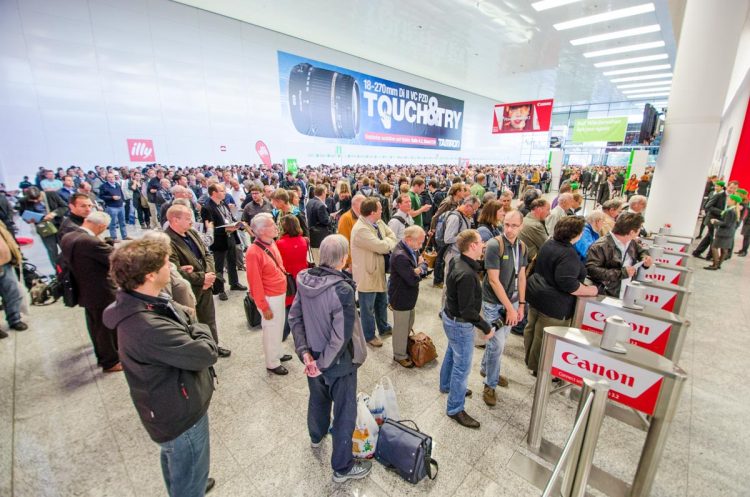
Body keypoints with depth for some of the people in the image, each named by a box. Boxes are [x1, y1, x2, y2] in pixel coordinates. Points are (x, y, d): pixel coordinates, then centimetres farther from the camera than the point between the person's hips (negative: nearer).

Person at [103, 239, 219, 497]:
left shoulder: (139, 304, -7)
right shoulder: (148, 327, -39)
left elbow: (180, 331, 2)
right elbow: (205, 353, -30)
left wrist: (191, 330, -16)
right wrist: (200, 330, -13)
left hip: (171, 406, 10)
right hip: (181, 414, -10)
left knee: (177, 466, 36)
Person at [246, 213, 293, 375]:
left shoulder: (271, 243, 0)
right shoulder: (254, 252, -25)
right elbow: (255, 283, -20)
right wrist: (264, 307, -15)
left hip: (280, 294, 8)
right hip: (270, 298, -8)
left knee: (280, 326, 23)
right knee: (272, 329, 10)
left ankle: (277, 354, 45)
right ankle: (272, 363, 31)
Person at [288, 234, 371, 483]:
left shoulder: (305, 279, -10)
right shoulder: (342, 290, -31)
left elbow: (294, 317, -5)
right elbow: (341, 337, -29)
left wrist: (304, 351, -6)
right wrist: (322, 364, -17)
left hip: (312, 356, 7)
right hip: (338, 363, -7)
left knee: (318, 398, 32)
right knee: (345, 412, 15)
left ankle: (317, 436, 60)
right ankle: (343, 467, 35)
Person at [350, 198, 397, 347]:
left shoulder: (378, 222, 1)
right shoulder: (360, 229, -29)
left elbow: (392, 235, 6)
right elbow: (382, 246, -30)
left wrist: (386, 244, -14)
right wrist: (389, 241, -8)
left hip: (379, 271, 9)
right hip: (367, 275, -9)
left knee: (382, 302, 26)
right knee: (368, 308, 12)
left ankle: (384, 328, 48)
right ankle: (369, 336, 33)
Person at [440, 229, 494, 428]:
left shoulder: (457, 261, -5)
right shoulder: (466, 274, -33)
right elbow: (468, 310, -29)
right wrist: (486, 328, -17)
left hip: (450, 317, 9)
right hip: (460, 324, -9)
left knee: (452, 354, 28)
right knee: (463, 366, 6)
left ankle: (446, 385, 51)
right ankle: (455, 409, 23)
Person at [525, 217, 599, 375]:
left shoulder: (550, 243, 4)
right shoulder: (568, 254, -25)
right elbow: (567, 283, -30)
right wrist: (589, 291, -15)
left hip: (537, 294, 10)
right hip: (553, 303, -10)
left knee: (532, 328, 21)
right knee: (546, 337, 6)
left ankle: (529, 358, 40)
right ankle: (539, 368, 23)